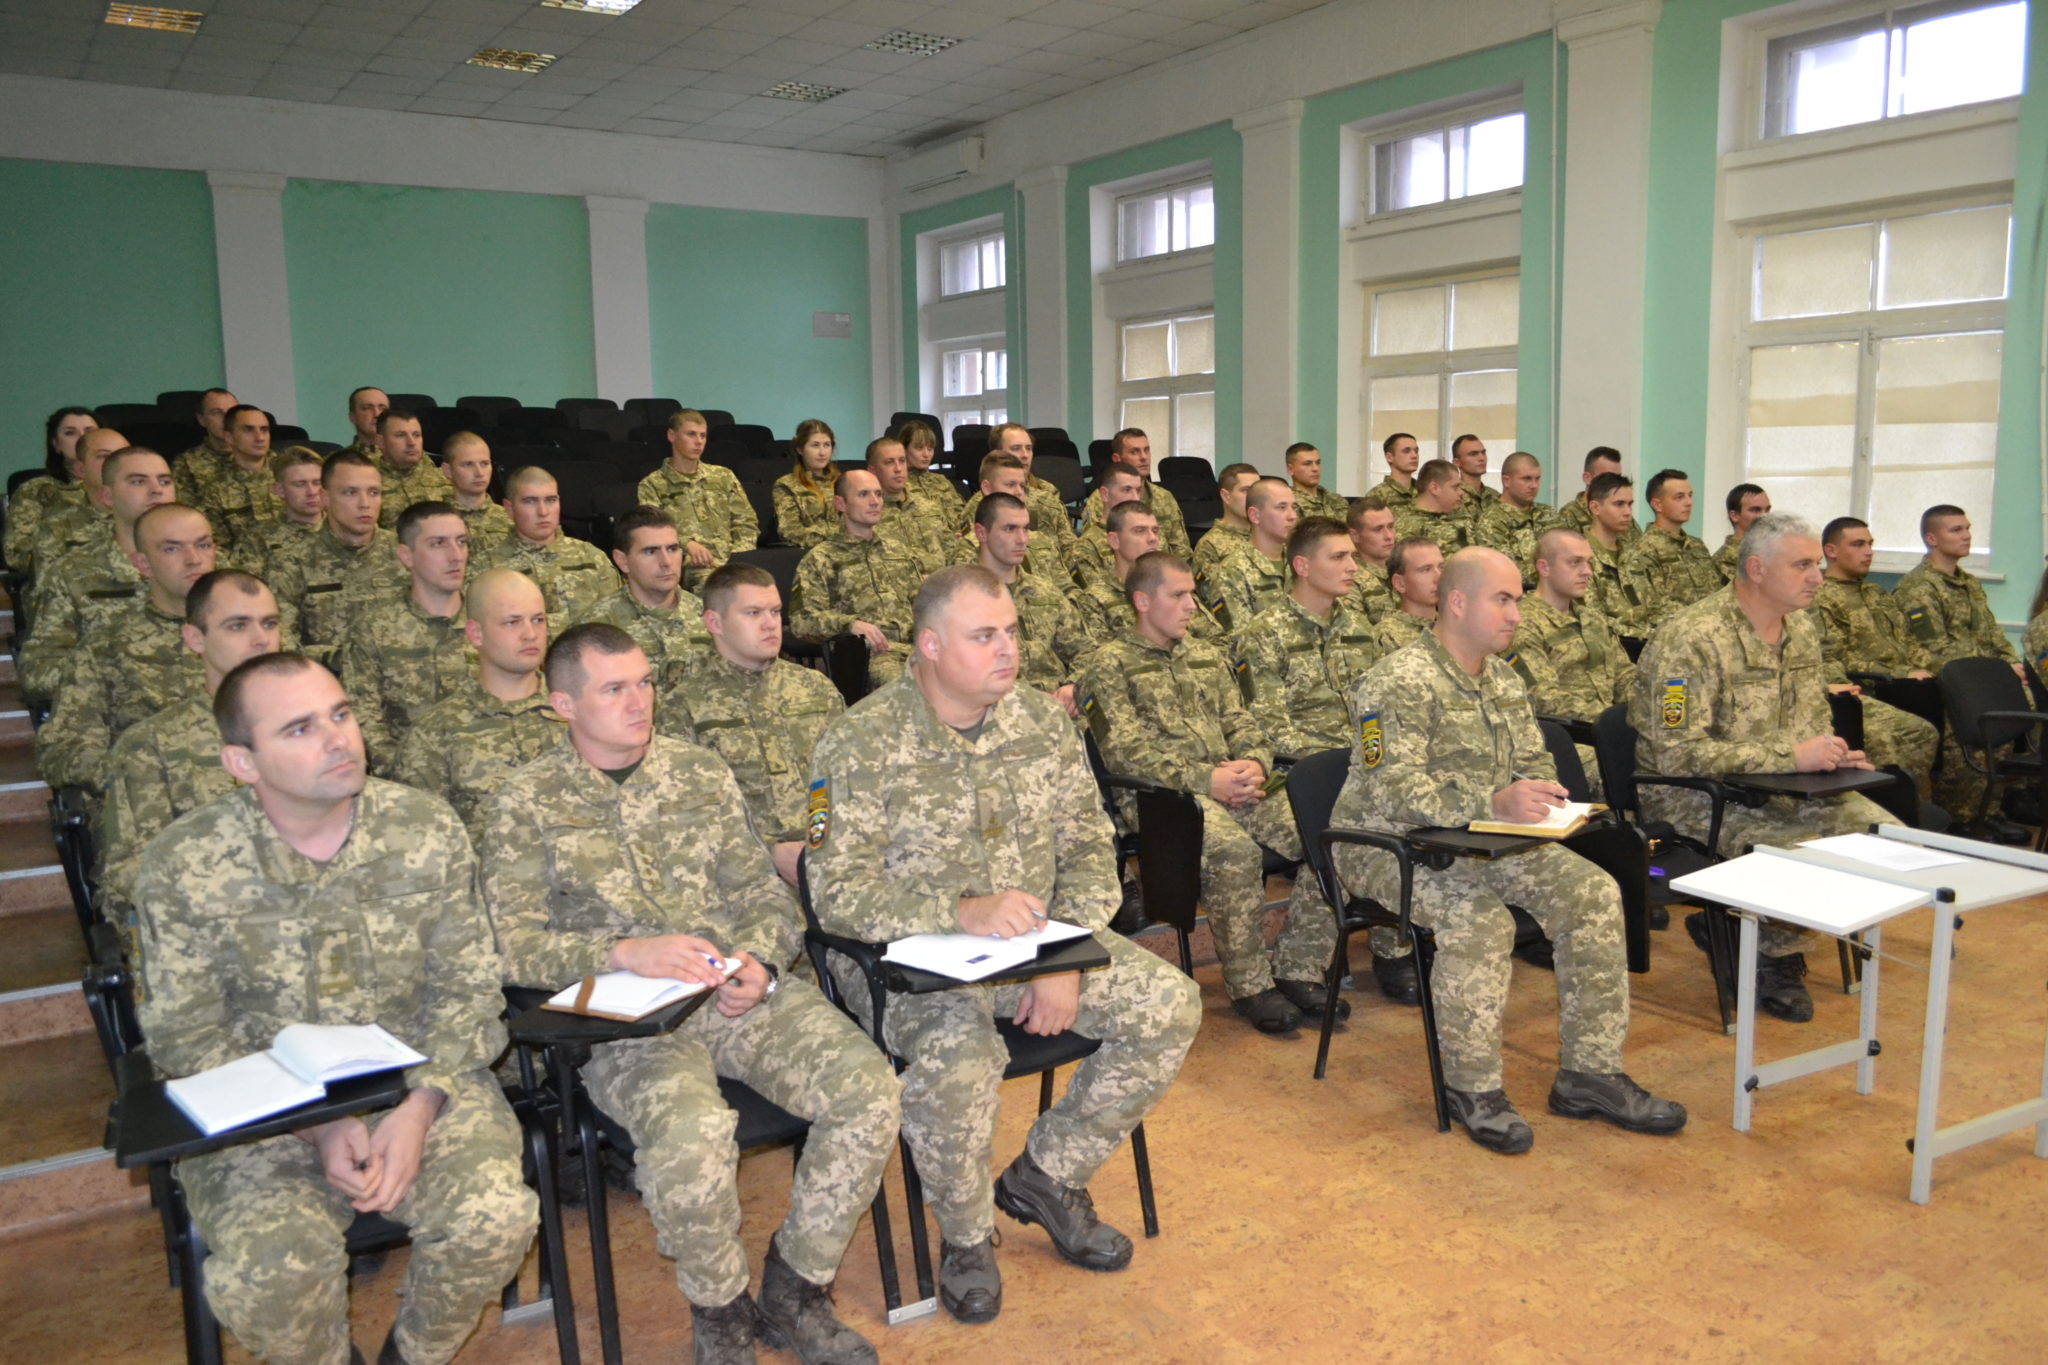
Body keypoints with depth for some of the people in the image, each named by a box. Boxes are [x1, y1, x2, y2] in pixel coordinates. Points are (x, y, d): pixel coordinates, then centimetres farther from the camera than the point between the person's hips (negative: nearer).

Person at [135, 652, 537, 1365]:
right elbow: (185, 1036, -5)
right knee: (267, 1273, -26)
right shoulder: (182, 864, -9)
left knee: (494, 1222, -23)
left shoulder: (425, 827, -5)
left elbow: (466, 989, -1)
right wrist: (313, 1127, -17)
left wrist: (419, 1108, -16)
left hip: (419, 1083, 1)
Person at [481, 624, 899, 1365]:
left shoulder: (701, 771, 14)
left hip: (741, 990, 4)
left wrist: (758, 960, -9)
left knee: (869, 1086, -20)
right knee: (692, 1130, -34)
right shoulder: (525, 805, 3)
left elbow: (764, 892, 13)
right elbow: (515, 946, -6)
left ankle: (795, 1291, 2)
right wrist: (626, 952, -22)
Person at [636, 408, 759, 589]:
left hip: (732, 560, 3)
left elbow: (746, 522, 18)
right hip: (692, 565, -3)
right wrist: (687, 544, -20)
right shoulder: (653, 484, 12)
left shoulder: (724, 477, 23)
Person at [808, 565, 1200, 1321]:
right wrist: (960, 912, -31)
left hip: (1035, 940, 5)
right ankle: (966, 1235, -1)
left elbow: (1088, 848, 4)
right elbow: (838, 893, -17)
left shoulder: (1042, 720, 2)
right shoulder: (859, 743, -13)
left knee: (1170, 1005, -11)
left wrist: (1066, 960, -12)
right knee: (955, 1059, -35)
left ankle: (1045, 1174, 10)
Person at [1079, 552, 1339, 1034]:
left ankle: (1298, 969, -7)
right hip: (1158, 794, -6)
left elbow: (1243, 724, 20)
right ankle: (1249, 985, -18)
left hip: (1232, 785, 6)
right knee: (1234, 849, -36)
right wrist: (1204, 780, -18)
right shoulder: (1110, 664, 3)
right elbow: (1125, 751, -8)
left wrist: (1255, 763, -5)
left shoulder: (1208, 658, 25)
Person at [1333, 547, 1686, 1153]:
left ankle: (1588, 1073, -1)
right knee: (1478, 917, -34)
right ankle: (1472, 1086, -15)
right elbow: (1391, 788, -26)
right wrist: (1493, 802, -36)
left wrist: (1539, 799, -7)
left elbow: (1535, 763, 19)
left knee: (1593, 892, -9)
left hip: (1480, 839, 8)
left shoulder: (1504, 681, 13)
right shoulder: (1399, 681, -16)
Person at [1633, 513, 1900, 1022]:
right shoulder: (1693, 638, -21)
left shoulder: (1802, 628, 9)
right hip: (1692, 793, -9)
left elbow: (1813, 718, 22)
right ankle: (1775, 953, 2)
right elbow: (1679, 755, -25)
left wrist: (1832, 755, -3)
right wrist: (1790, 756, -24)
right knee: (1800, 846, -30)